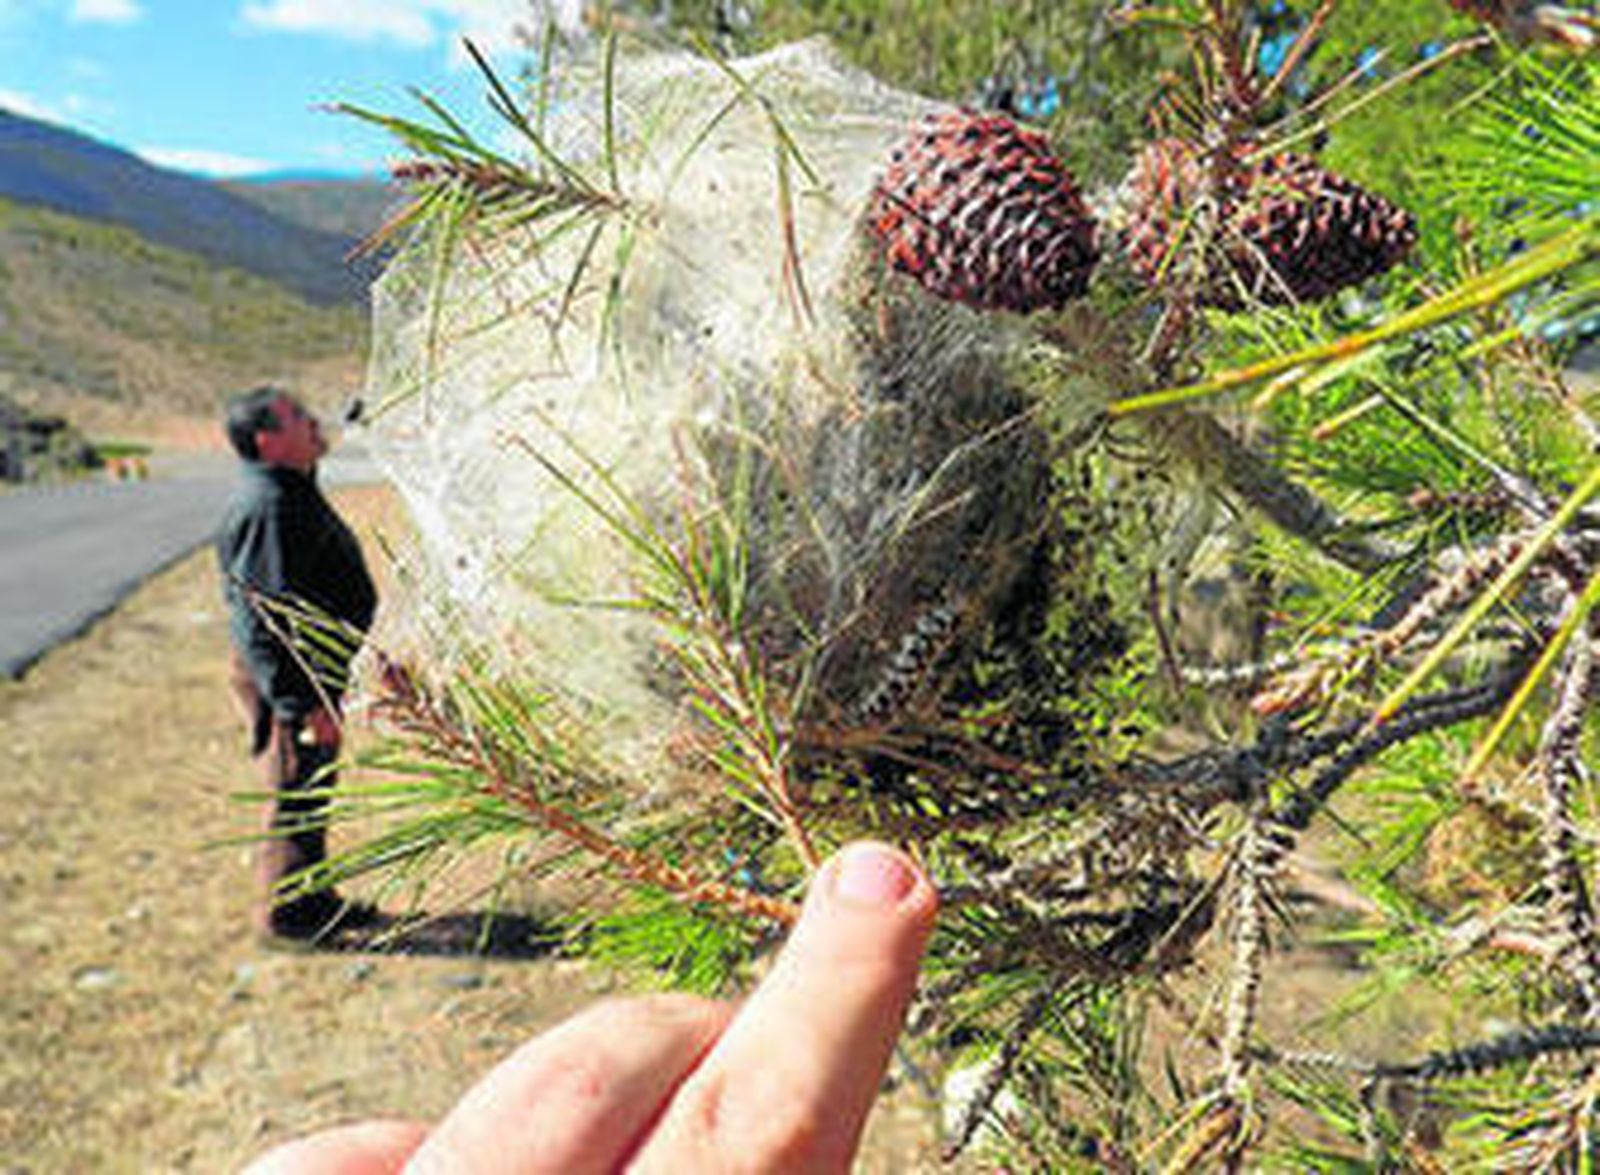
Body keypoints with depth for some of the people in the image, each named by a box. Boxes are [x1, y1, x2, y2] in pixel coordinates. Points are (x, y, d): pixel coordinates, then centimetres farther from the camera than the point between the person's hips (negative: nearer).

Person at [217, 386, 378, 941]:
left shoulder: (294, 493, 13)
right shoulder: (266, 506, -22)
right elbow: (266, 621, -26)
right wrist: (305, 703, -26)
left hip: (313, 675, 11)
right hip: (287, 680, -11)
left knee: (313, 792, 19)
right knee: (297, 796, 1)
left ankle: (314, 898, 33)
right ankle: (287, 912, 15)